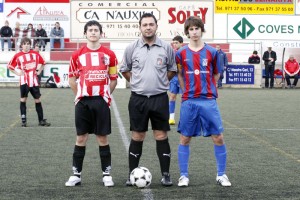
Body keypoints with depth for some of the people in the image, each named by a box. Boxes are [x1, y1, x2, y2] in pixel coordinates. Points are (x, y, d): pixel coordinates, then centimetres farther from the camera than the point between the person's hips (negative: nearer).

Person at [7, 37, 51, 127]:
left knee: (38, 100, 5)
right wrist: (17, 73, -2)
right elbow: (9, 66, 6)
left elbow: (43, 63, 19)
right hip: (24, 81, -2)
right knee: (23, 99, 0)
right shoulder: (18, 56, -2)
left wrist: (39, 72, 9)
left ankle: (41, 120, 11)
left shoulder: (35, 54, 4)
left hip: (34, 80, 2)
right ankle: (23, 121, 6)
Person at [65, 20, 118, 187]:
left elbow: (113, 79, 9)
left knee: (103, 138, 3)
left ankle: (106, 174, 11)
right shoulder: (77, 55, 5)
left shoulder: (109, 54, 3)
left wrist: (105, 95, 4)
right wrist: (79, 95, 5)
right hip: (83, 101, 1)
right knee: (81, 138, 5)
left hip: (101, 101, -1)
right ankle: (77, 174, 11)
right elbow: (72, 78, 11)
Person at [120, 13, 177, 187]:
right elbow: (124, 70, 13)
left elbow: (173, 69, 14)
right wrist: (137, 81, 8)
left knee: (162, 136, 2)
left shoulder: (166, 48, 1)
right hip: (138, 99, 0)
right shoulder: (132, 48, 1)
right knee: (137, 137, 5)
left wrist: (161, 81, 7)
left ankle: (166, 174, 11)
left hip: (160, 98, 0)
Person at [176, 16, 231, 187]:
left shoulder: (212, 52, 2)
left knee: (218, 137, -1)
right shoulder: (181, 53, 2)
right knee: (185, 139, 4)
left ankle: (221, 175, 13)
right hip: (188, 101, 0)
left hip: (208, 101, 0)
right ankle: (184, 176, 14)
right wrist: (189, 91, 5)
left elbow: (216, 74, 13)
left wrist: (206, 88, 8)